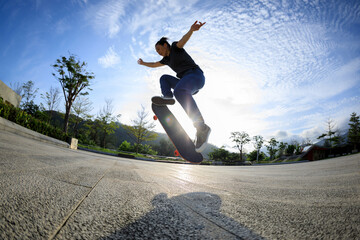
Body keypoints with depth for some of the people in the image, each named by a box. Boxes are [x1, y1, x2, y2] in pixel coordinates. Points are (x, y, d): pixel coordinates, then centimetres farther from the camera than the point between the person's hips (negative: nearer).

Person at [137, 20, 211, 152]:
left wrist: (192, 30, -37)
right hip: (186, 82, 9)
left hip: (195, 75, -9)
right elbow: (154, 65, 44)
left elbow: (184, 39, -17)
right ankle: (168, 98, -9)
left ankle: (201, 127, -45)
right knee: (164, 78, 21)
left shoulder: (175, 47, 6)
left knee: (178, 90, -39)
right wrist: (143, 63, 58)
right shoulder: (167, 58, 27)